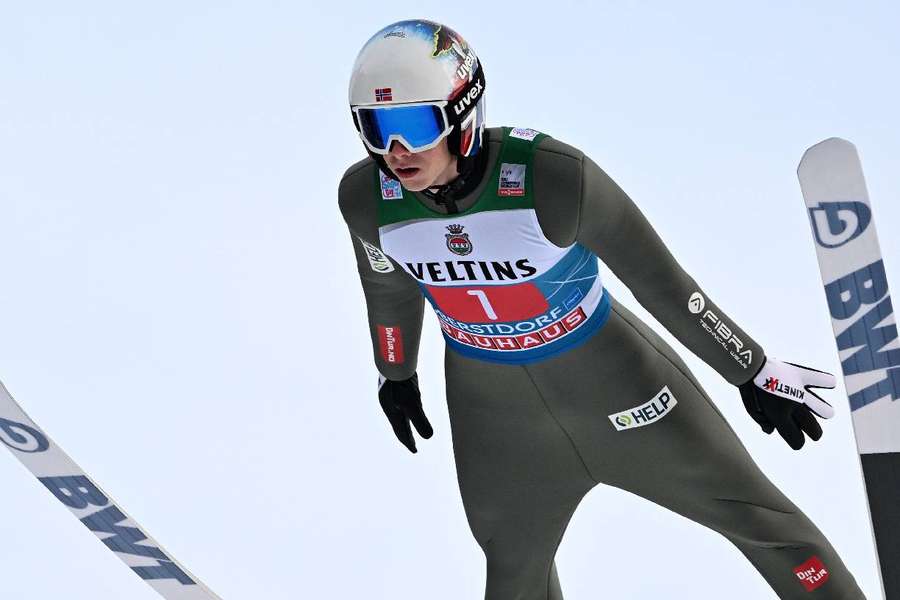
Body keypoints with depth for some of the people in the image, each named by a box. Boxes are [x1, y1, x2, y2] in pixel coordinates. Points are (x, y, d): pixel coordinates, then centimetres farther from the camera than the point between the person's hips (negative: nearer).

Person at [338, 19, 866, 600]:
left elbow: (659, 277, -21)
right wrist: (396, 375, 19)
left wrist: (755, 371, -11)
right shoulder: (365, 198, -21)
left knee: (750, 509, 10)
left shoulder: (550, 175, -34)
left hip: (608, 370, -3)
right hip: (490, 399, 3)